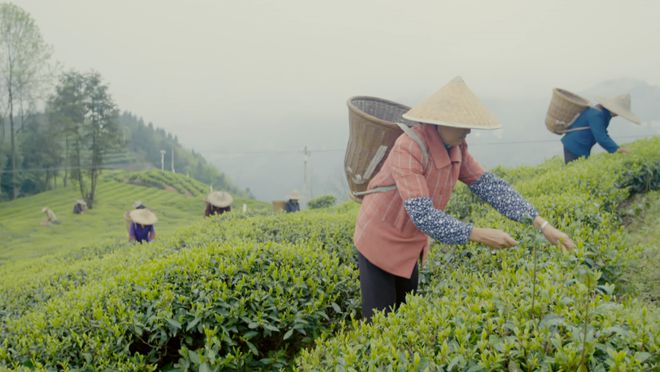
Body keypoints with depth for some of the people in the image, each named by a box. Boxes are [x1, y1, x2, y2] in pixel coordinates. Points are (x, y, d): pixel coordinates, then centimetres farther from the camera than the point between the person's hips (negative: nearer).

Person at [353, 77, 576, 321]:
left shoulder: (455, 146, -7)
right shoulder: (408, 149, -31)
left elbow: (488, 184, -7)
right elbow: (422, 214, -36)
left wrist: (541, 224, -13)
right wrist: (478, 235, -36)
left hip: (410, 244, 7)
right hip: (380, 240, -7)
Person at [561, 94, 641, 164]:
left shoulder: (605, 113, 7)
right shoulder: (596, 114, -24)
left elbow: (604, 134, 16)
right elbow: (600, 138, -27)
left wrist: (617, 148, 7)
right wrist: (616, 149, -27)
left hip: (582, 148, 10)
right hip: (574, 148, -10)